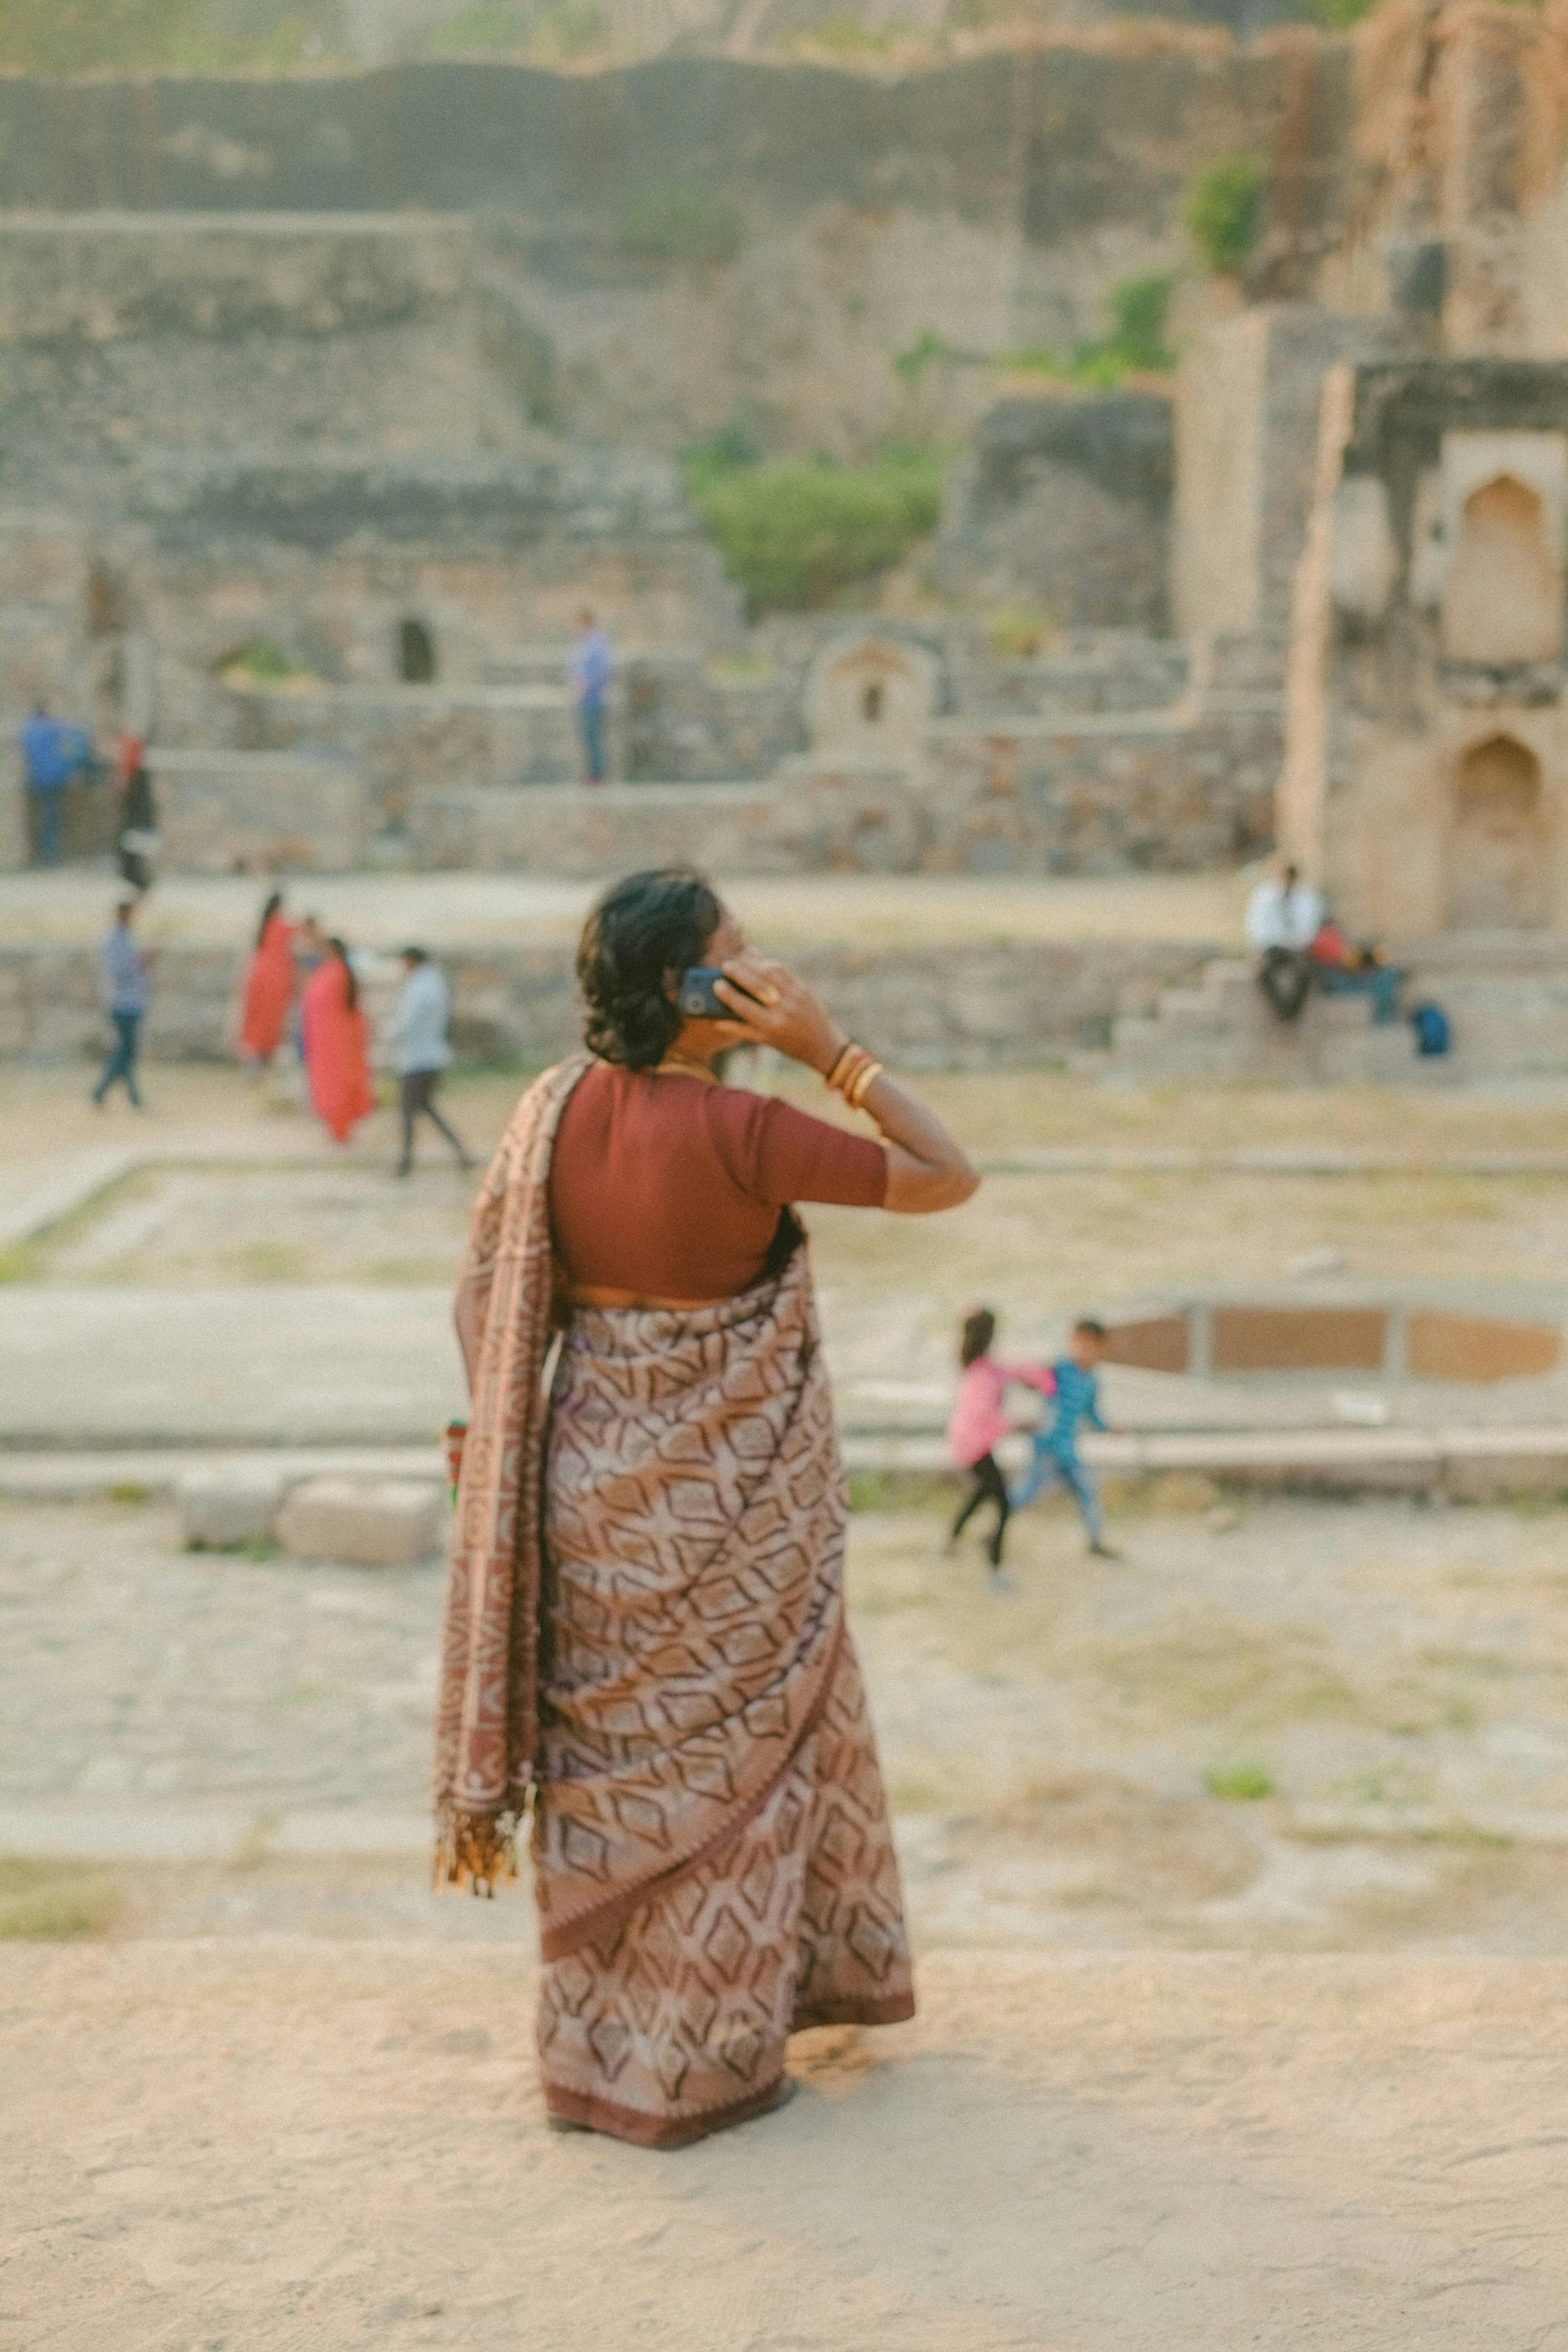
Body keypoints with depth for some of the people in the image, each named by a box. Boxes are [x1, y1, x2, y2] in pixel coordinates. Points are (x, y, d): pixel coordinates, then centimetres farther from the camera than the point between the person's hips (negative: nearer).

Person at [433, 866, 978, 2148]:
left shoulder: (555, 1110, -5)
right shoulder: (741, 1132, -22)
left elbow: (490, 1308, 1)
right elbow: (948, 1177, -14)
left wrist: (521, 1442, 11)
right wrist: (833, 1050, -15)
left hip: (594, 1478, 5)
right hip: (732, 1500, -5)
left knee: (612, 1752, 18)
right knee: (733, 1749, 12)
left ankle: (601, 2037, 31)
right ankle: (697, 2057, 23)